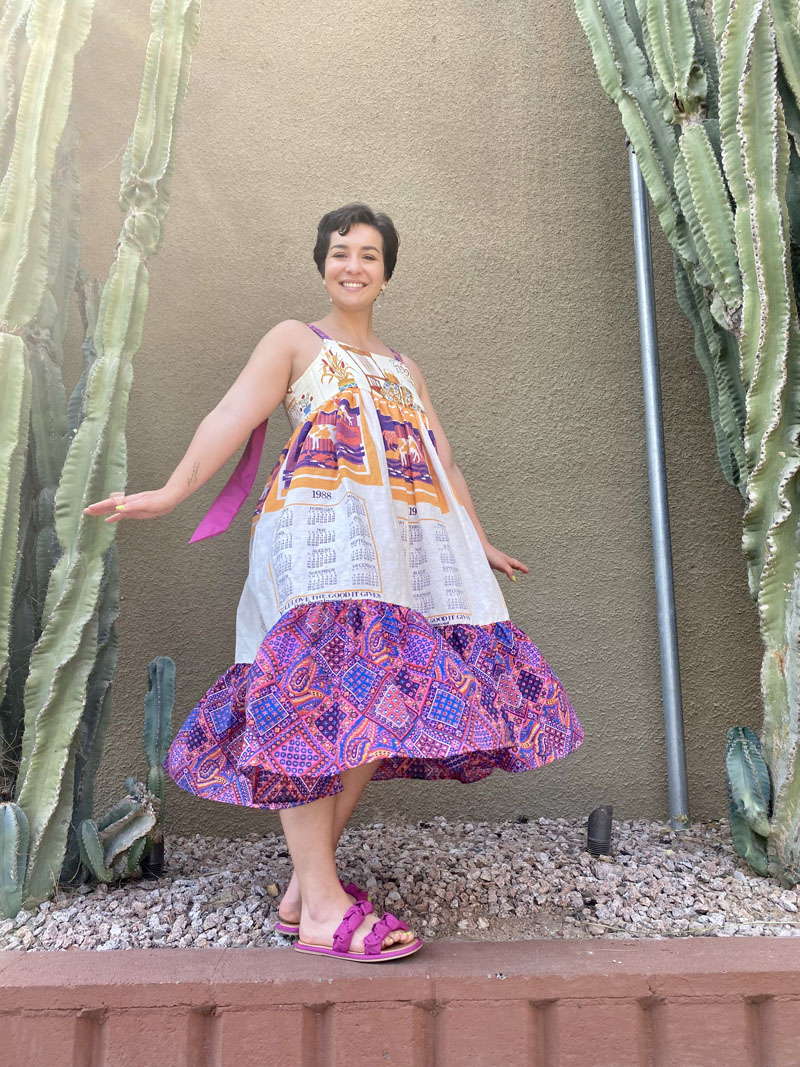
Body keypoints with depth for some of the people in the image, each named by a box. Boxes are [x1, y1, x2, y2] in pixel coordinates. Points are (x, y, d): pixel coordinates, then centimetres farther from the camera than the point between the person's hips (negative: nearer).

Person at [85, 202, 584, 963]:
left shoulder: (403, 370, 29)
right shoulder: (294, 341, 13)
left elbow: (443, 461, 31)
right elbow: (233, 416, -2)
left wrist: (479, 543, 33)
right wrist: (173, 492, -17)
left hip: (397, 552, 6)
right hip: (321, 534, -5)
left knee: (382, 704, -2)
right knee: (317, 694, -16)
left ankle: (304, 885, 8)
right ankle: (323, 907, -9)